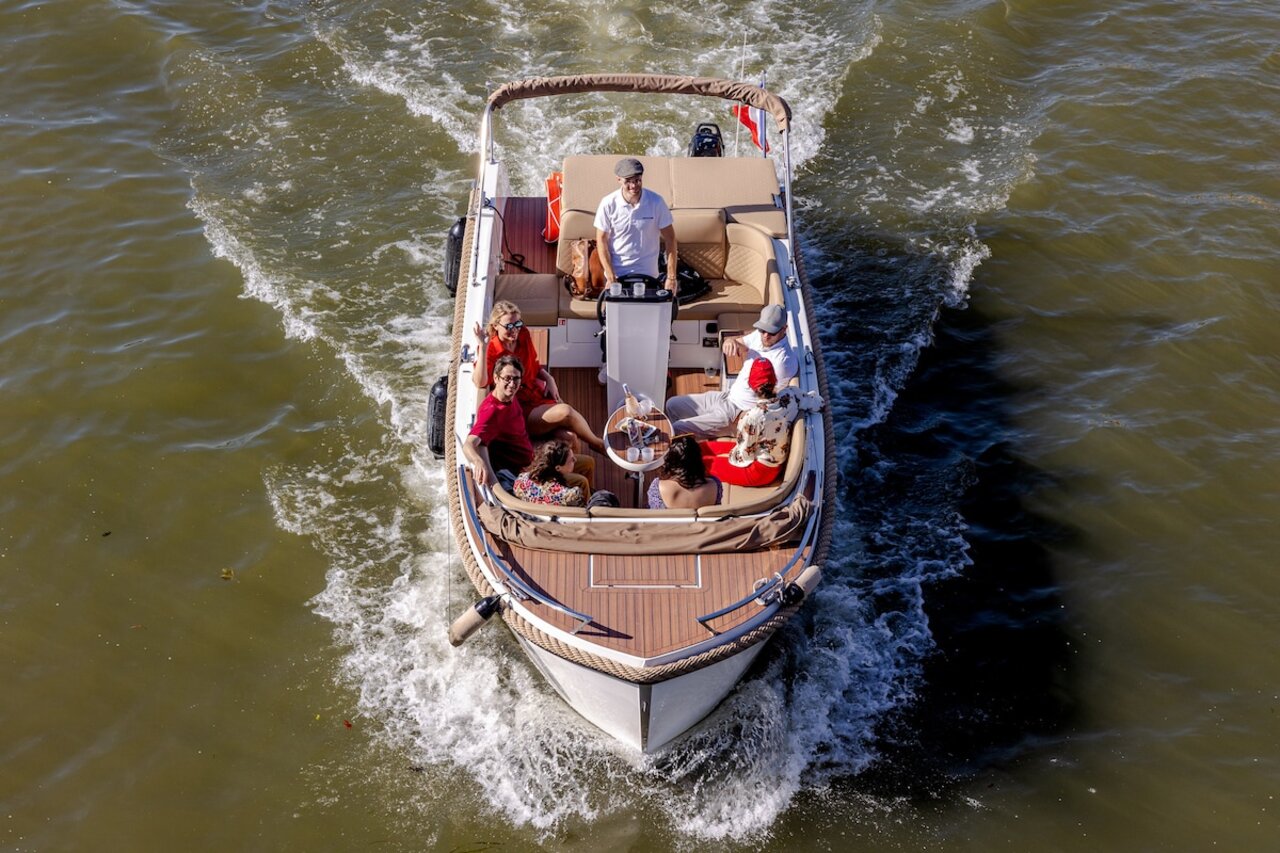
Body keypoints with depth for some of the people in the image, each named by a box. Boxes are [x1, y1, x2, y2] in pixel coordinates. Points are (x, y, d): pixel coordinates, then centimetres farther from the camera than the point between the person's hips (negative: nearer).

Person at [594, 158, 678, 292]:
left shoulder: (656, 202, -13)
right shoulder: (608, 204, -13)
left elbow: (669, 238, -7)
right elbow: (602, 241, -7)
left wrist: (671, 277, -11)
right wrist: (610, 278, -13)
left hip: (648, 274, 0)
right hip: (616, 274, 0)